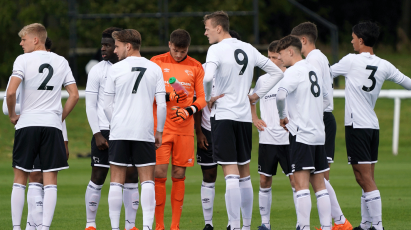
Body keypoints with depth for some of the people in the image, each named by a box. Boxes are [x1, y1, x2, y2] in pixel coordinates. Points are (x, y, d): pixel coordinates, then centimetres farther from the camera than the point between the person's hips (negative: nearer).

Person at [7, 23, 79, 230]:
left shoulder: (23, 60, -4)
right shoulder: (61, 62, 9)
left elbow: (11, 91, -15)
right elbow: (74, 95, 6)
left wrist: (12, 115, 1)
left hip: (27, 123, -2)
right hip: (52, 125, 2)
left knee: (20, 179, 6)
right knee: (50, 181, 0)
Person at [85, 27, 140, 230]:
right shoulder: (97, 71, 1)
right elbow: (90, 105, -1)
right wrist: (97, 134, -9)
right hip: (104, 131, -2)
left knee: (131, 177, -1)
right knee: (98, 177, -2)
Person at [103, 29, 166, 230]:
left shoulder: (116, 69, 0)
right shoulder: (154, 69, 5)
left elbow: (107, 105, 4)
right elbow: (162, 105, 2)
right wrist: (159, 132, 11)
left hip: (119, 132, -1)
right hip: (145, 132, 1)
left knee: (117, 180, 4)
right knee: (147, 180, 3)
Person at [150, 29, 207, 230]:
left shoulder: (196, 67, 8)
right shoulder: (156, 62, 2)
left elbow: (202, 97, 8)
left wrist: (190, 110, -11)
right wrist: (167, 97, -16)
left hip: (185, 129, 2)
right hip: (161, 128, -2)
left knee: (179, 176, 4)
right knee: (159, 174, -7)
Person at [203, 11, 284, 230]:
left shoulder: (216, 50, -10)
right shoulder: (248, 49, 10)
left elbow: (208, 78, -28)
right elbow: (277, 73, 16)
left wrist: (208, 99, -10)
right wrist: (257, 95, 15)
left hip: (223, 115, -6)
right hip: (244, 116, 6)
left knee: (231, 174, -8)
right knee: (244, 173, 14)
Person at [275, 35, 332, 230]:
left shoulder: (294, 71, -10)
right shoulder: (313, 70, 15)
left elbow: (280, 95, -27)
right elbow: (325, 100, 27)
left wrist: (283, 117, -11)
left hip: (301, 133, -8)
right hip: (319, 134, 8)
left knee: (301, 184, -10)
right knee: (319, 185, 9)